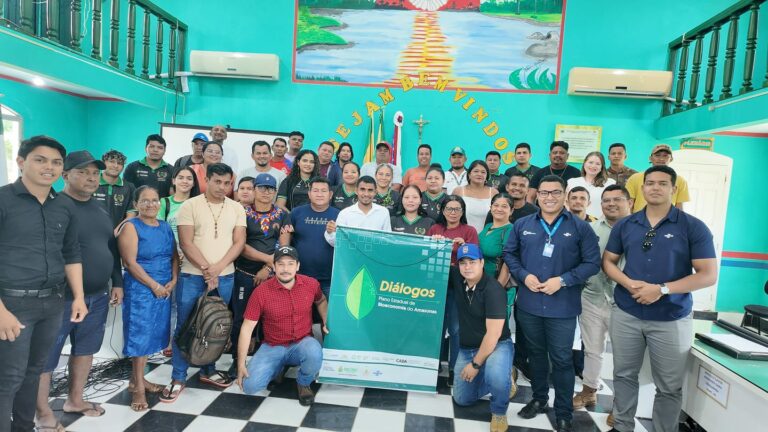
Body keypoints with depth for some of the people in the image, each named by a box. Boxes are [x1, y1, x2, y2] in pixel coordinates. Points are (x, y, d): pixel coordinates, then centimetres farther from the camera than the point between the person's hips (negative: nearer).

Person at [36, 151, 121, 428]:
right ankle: (43, 412, 18)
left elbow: (112, 248, 18)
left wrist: (117, 282, 15)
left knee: (85, 349, 17)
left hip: (97, 296, 7)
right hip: (62, 297, -7)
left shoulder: (101, 210, 12)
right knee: (46, 356, 4)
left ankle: (75, 399, 33)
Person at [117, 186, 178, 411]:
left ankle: (137, 379, 25)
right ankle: (138, 386, 10)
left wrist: (173, 280, -3)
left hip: (165, 288, 6)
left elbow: (174, 256, 12)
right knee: (140, 334, -1)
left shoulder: (166, 227, 10)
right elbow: (131, 263, -14)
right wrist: (154, 285, -14)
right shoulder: (131, 227, -7)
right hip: (140, 289, -6)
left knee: (152, 334, 11)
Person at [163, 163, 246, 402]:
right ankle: (178, 378, 14)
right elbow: (186, 243, -9)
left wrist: (218, 267, -13)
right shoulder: (190, 206, -3)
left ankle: (208, 370, 29)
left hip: (225, 277, 3)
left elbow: (239, 242, -1)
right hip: (192, 276, -3)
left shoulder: (237, 208, 5)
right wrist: (206, 269, -17)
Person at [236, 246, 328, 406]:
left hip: (302, 344, 0)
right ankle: (279, 367, 16)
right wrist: (241, 364, -13)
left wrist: (326, 323, 2)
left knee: (315, 354, -35)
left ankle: (303, 383, 1)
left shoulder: (311, 284, -7)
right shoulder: (261, 292, -14)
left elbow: (321, 301, 18)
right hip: (273, 347, 0)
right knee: (250, 385, -19)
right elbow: (247, 328, -10)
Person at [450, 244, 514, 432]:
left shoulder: (493, 289, -24)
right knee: (462, 399, 11)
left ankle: (499, 412, -5)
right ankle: (502, 380, 33)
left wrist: (476, 364, -19)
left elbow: (493, 334, -25)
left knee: (495, 376, -38)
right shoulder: (456, 279, -6)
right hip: (467, 348, 6)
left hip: (497, 345, -6)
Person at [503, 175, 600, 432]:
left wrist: (562, 280, -16)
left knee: (562, 360, 7)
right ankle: (539, 399, 37)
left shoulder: (580, 228, -4)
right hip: (528, 304, 3)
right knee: (535, 354, 19)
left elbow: (592, 263, -6)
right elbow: (509, 254, 8)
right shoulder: (522, 225, 4)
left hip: (563, 307, -3)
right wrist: (524, 275, -9)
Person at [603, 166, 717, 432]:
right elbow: (608, 262, 8)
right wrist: (628, 283, -12)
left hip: (672, 319, -3)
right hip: (626, 314, 3)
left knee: (669, 387, 10)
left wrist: (662, 289, -20)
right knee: (624, 375, 15)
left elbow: (709, 275, -10)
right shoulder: (624, 225, 4)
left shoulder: (693, 227, -7)